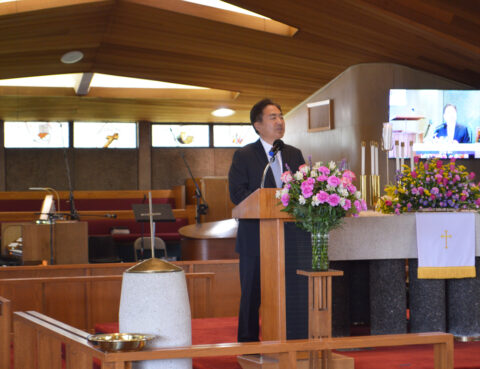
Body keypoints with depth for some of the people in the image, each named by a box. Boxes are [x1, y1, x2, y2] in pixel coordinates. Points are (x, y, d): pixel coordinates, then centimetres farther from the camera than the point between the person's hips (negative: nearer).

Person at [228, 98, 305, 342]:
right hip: (255, 237, -4)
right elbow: (237, 194, -10)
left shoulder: (294, 155, 15)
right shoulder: (243, 156, 0)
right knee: (252, 292, 1)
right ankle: (248, 344, 9)